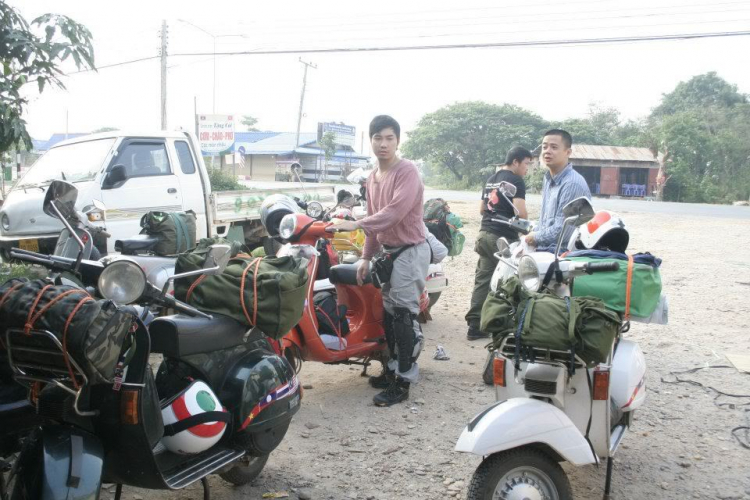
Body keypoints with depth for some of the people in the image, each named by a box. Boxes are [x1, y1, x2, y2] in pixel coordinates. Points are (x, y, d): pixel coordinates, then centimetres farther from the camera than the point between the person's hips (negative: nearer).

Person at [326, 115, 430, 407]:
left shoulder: (407, 172, -15)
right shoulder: (372, 178, 13)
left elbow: (395, 211, -28)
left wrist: (356, 225, -33)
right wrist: (366, 257, 13)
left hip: (410, 251, -9)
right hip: (388, 250, 9)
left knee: (404, 316, -9)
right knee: (388, 313, 13)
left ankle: (403, 382, -4)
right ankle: (392, 369, 25)